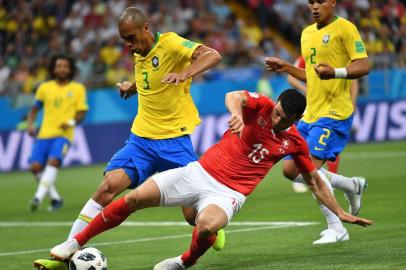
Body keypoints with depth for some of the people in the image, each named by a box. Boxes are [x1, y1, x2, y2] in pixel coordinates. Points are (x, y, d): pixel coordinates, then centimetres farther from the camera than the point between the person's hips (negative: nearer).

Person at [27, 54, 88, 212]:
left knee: (53, 161, -27)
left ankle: (39, 197, -32)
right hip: (44, 134, 3)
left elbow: (81, 112, 3)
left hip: (63, 135, -3)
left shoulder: (78, 89, 6)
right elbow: (35, 109, 20)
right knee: (36, 167, -9)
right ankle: (55, 198, 9)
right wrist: (30, 124, 2)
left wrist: (72, 122, -17)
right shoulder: (44, 88, 12)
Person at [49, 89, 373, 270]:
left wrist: (340, 212, 11)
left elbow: (315, 181, 14)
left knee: (207, 226, -36)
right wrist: (237, 112, -50)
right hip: (200, 172, 0)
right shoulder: (261, 106, -5)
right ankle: (75, 244, 1)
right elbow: (234, 96, -26)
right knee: (135, 198, -12)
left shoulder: (296, 143, 2)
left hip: (228, 193, 0)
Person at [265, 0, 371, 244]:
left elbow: (364, 66, -15)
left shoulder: (344, 28, -8)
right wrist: (287, 68, 16)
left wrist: (336, 72, -31)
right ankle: (353, 186, 23)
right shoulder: (307, 34, 17)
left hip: (334, 113, -9)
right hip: (311, 113, 9)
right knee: (291, 170, 7)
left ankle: (337, 229, -5)